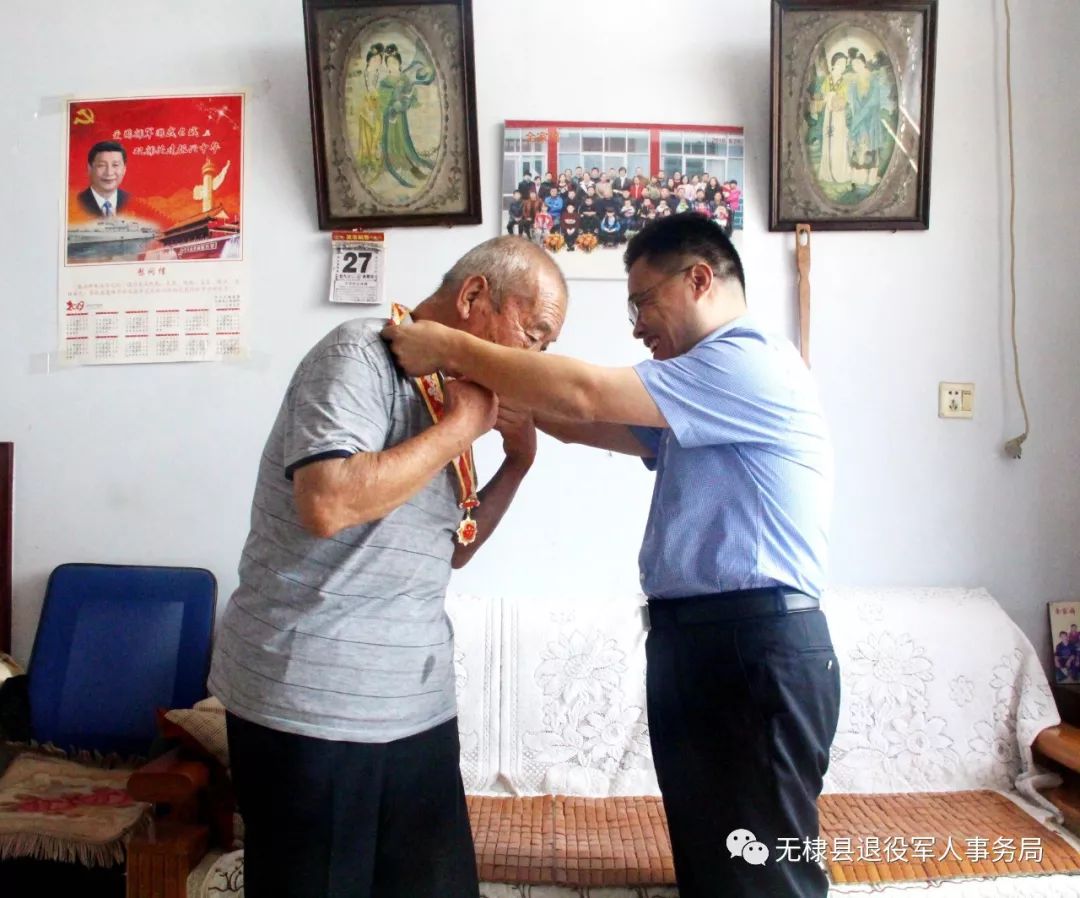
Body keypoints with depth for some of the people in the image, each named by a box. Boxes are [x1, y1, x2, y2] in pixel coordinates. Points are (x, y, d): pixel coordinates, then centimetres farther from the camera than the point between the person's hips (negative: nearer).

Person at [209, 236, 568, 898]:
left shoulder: (446, 391, 13)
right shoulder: (360, 355, -12)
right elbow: (327, 504, -29)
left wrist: (518, 460, 6)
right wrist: (461, 426, -17)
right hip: (315, 708, -8)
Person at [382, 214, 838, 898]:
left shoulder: (754, 364, -11)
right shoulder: (706, 396, 22)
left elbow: (584, 395, -19)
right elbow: (586, 425, 17)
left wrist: (451, 349, -11)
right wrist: (481, 384, 6)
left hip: (759, 650, -10)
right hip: (697, 643, 10)